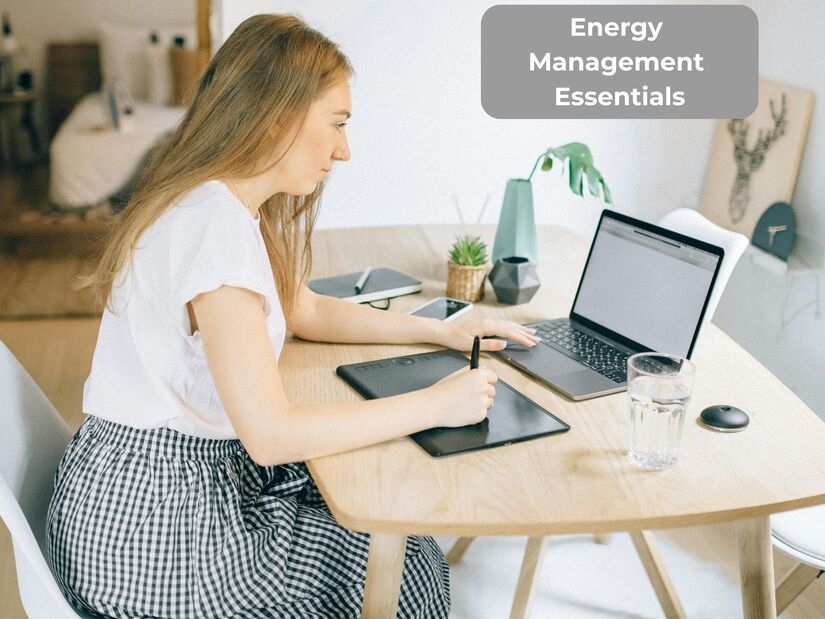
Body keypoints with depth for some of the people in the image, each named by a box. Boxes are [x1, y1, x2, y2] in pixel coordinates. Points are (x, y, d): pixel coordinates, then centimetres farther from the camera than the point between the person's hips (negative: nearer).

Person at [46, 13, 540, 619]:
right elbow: (269, 433, -29)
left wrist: (439, 330, 11)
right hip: (150, 521, -9)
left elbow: (303, 309, 20)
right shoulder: (217, 226, -26)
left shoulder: (226, 202, 5)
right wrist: (436, 403, -20)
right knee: (407, 564, 4)